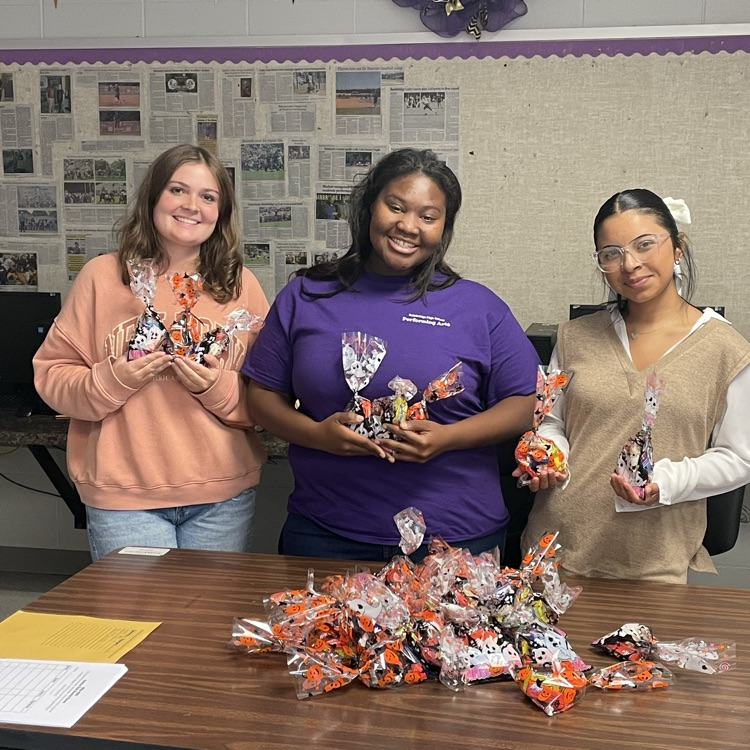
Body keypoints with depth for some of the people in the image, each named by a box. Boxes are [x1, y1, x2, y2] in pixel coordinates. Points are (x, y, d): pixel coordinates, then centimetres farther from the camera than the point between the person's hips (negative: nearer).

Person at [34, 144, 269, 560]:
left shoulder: (240, 284, 5)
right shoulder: (102, 276, 1)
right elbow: (51, 374, 2)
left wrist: (217, 387, -13)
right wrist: (112, 381, -15)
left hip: (223, 496, 2)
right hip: (123, 497, -1)